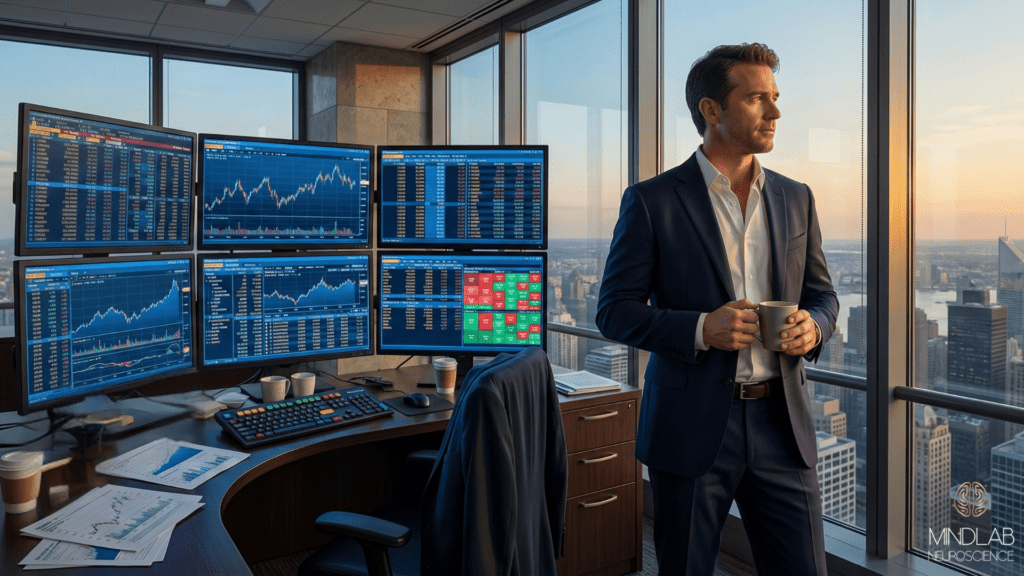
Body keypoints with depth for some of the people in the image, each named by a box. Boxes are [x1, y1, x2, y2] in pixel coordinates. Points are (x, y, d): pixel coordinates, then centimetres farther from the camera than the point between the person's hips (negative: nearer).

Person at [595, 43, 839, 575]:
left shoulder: (795, 198, 9)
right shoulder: (652, 201, -5)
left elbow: (821, 293, 16)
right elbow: (615, 311, -6)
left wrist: (813, 326, -7)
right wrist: (701, 329, -21)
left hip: (781, 422, 4)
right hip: (693, 427, -3)